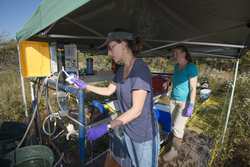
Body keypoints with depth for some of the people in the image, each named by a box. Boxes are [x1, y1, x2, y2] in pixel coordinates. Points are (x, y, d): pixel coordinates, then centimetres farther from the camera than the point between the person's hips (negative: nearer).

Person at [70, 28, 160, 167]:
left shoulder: (140, 69, -27)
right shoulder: (121, 70, -1)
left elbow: (136, 110, -28)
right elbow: (108, 91, 11)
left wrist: (106, 127, -30)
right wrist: (84, 86, 9)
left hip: (144, 134, -7)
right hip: (129, 130, 7)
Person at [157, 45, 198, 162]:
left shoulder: (191, 67, -16)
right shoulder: (176, 66, 7)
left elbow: (193, 88, -18)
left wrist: (191, 106, -20)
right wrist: (164, 77, 11)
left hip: (184, 102, -7)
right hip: (173, 99, 7)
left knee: (177, 127, 0)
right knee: (174, 124, 16)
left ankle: (174, 151, 20)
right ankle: (178, 141, 39)